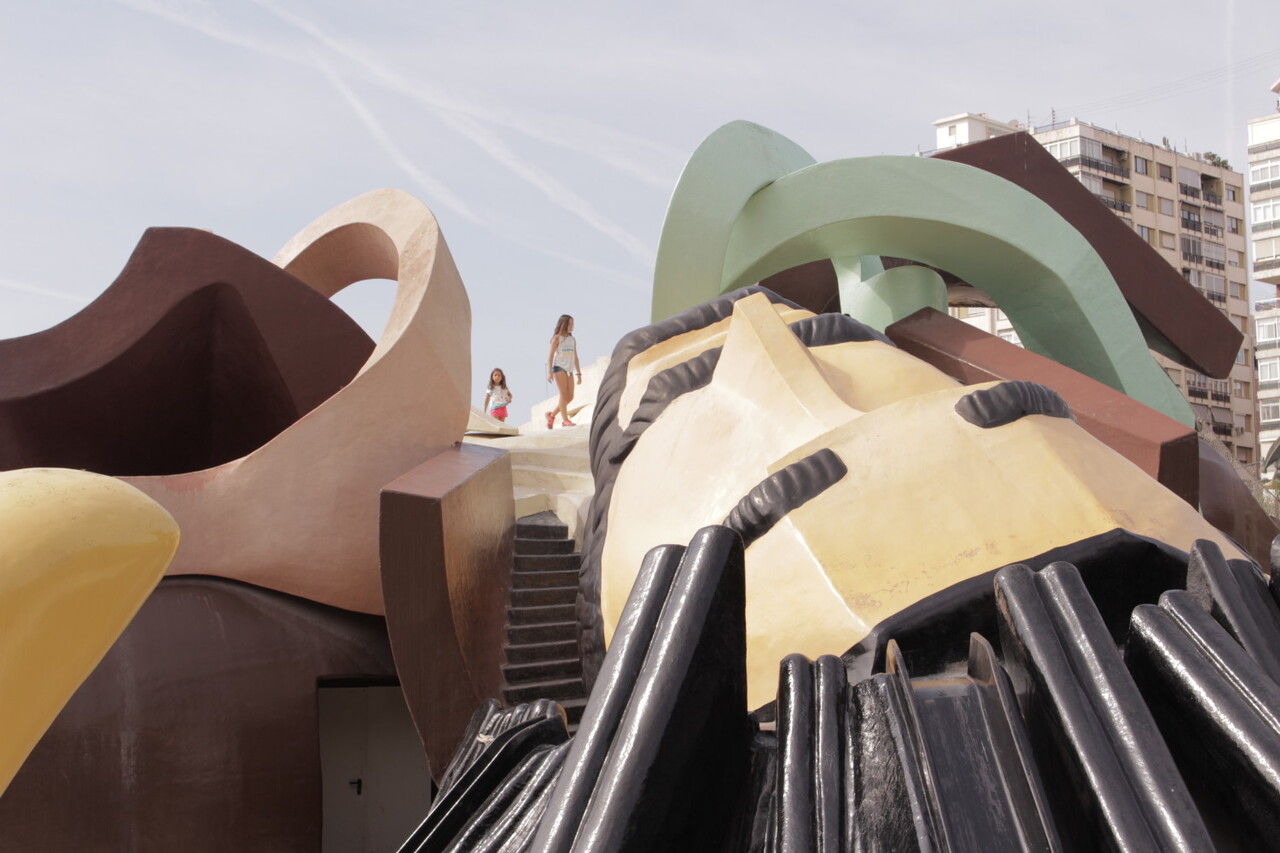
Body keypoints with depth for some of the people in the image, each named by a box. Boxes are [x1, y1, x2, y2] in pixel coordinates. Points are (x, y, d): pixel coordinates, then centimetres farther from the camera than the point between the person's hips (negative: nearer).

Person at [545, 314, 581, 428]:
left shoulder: (572, 340, 17)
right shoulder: (557, 338, 0)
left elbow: (575, 358, 19)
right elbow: (551, 355, -5)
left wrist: (578, 373, 15)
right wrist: (549, 372, -14)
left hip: (569, 370, 6)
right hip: (559, 367, -6)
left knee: (570, 397, 1)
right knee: (564, 394, -12)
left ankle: (551, 415, 14)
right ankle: (565, 420, -11)